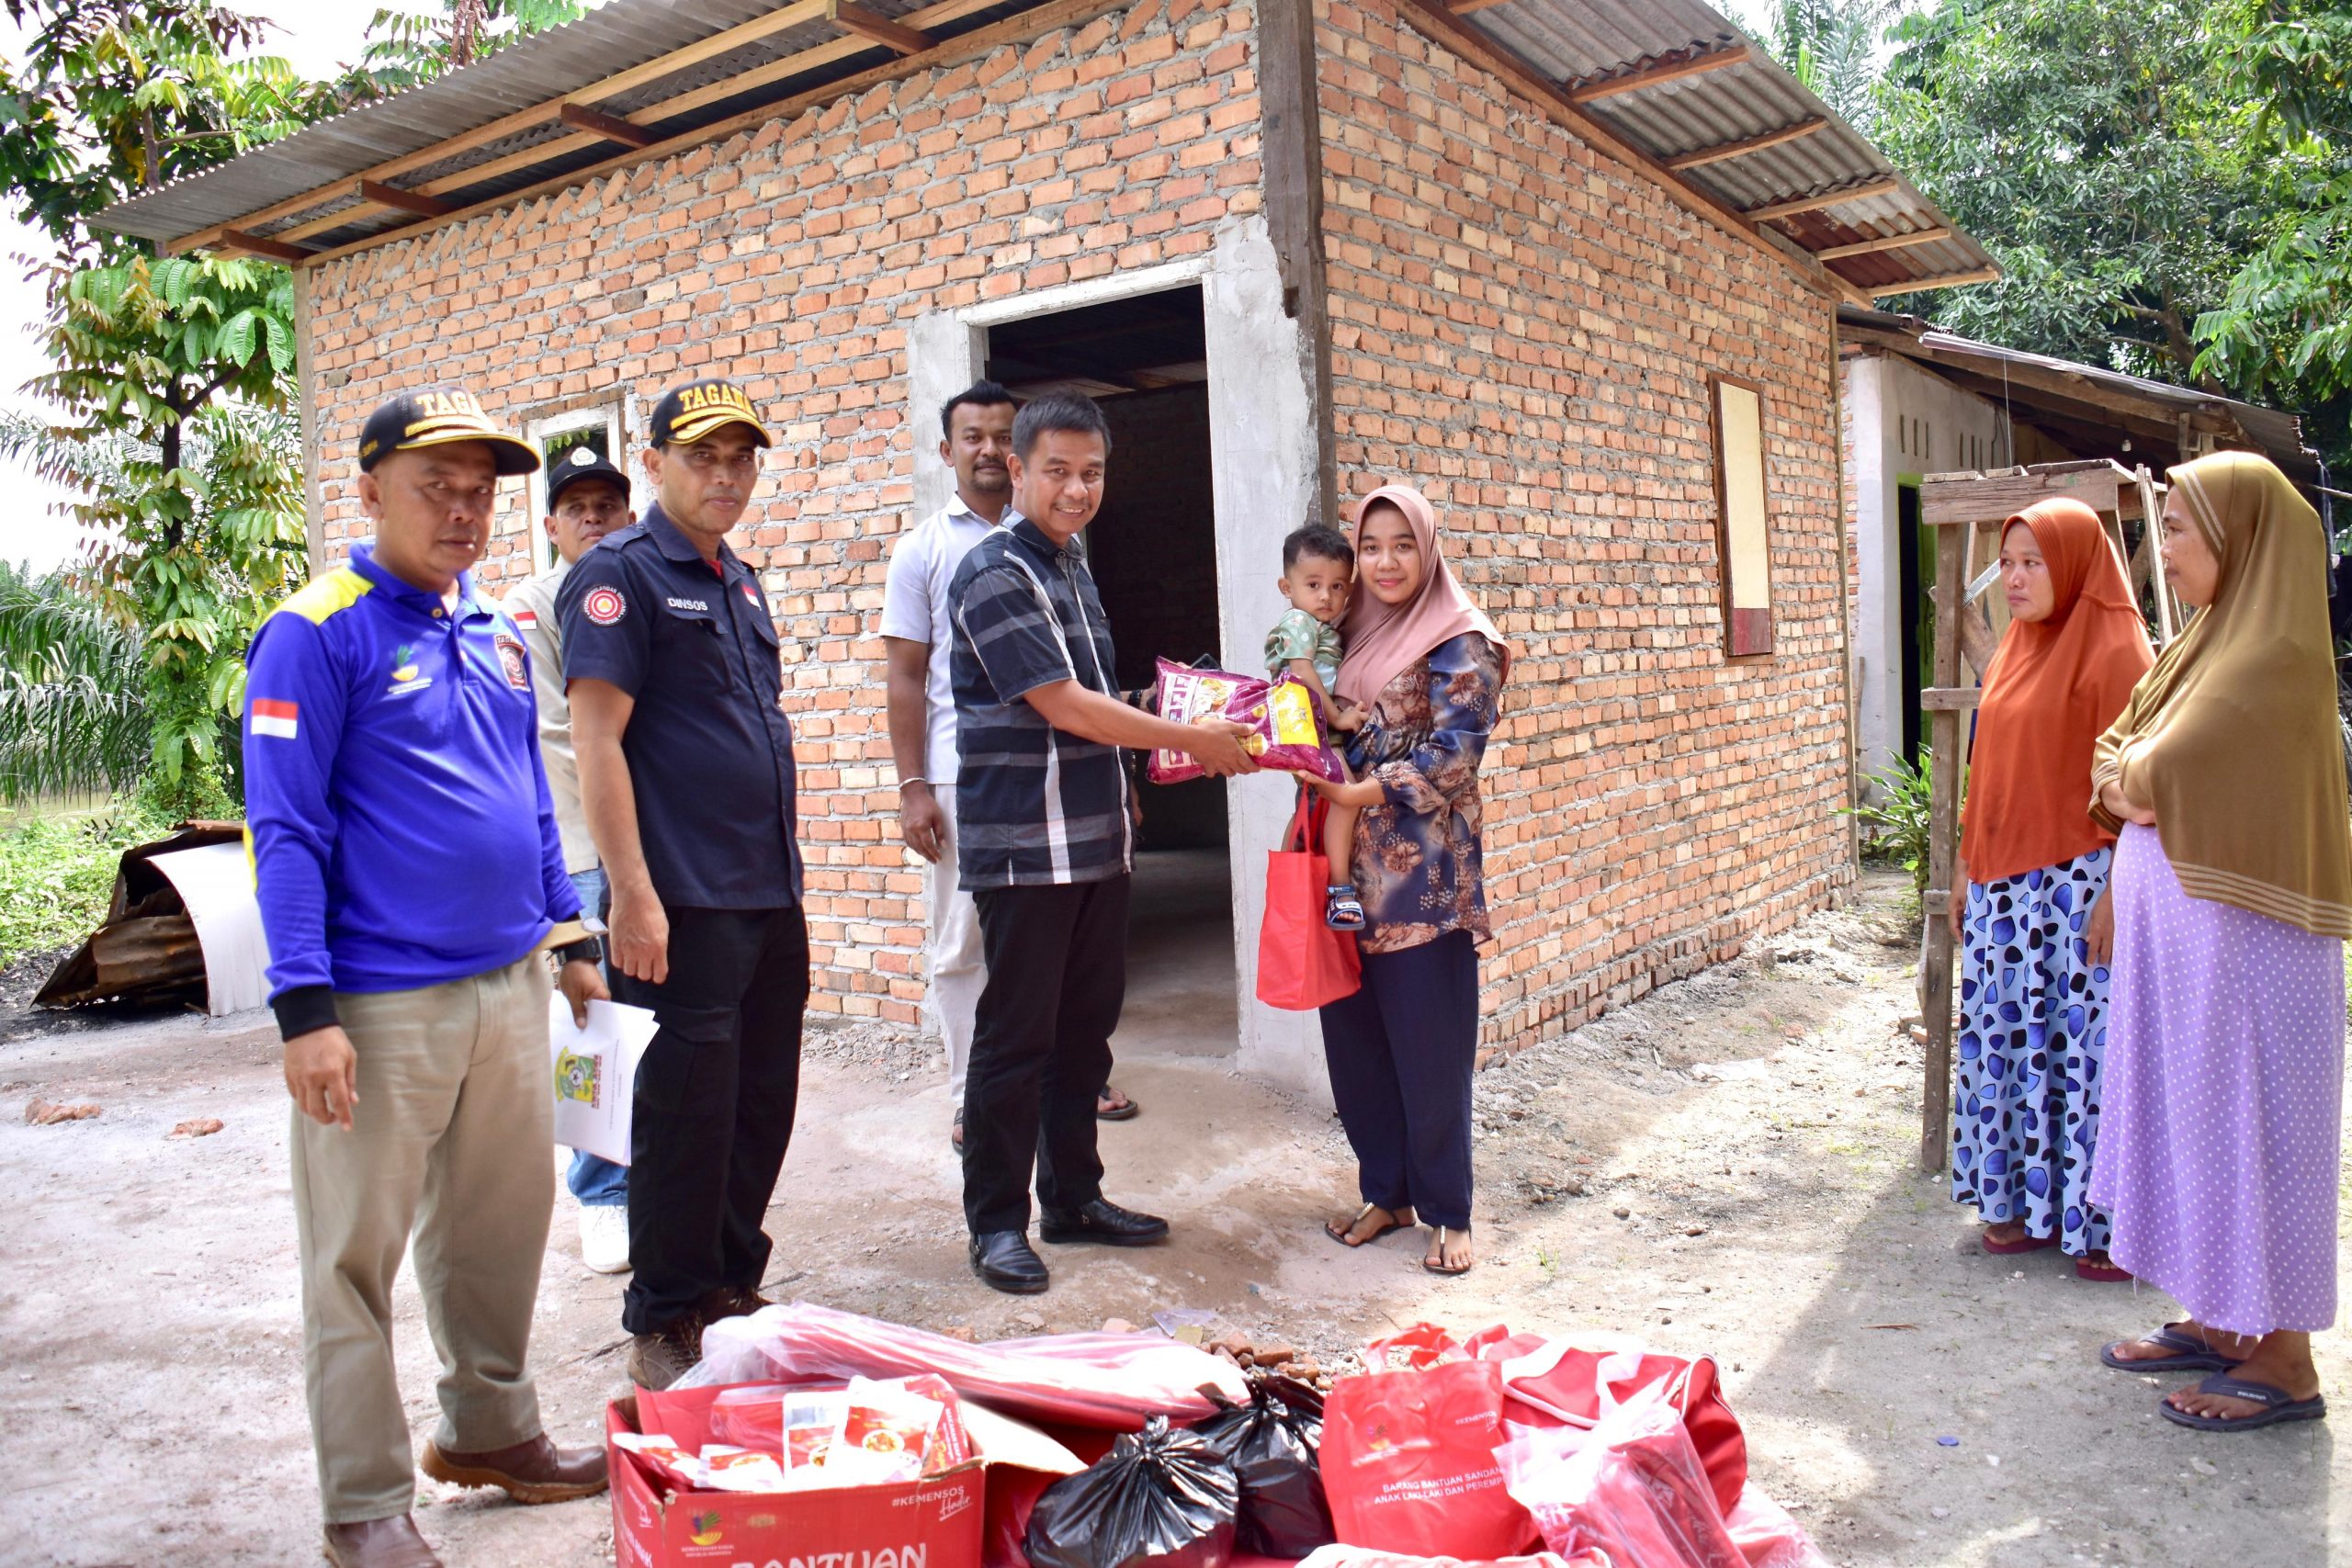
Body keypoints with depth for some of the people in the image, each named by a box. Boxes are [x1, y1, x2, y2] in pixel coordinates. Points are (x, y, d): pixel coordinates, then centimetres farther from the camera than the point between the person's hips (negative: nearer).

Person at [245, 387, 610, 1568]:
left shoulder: (495, 636, 12)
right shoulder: (315, 635, -9)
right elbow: (284, 831, -12)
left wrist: (568, 934, 18)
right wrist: (304, 1007, -17)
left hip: (508, 984, 7)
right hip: (380, 1004, -7)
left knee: (503, 1221, 16)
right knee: (358, 1254, 5)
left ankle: (491, 1428, 35)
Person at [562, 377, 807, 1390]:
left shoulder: (739, 582, 18)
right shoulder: (620, 574, -7)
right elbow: (596, 741, -14)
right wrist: (632, 890, -20)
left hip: (770, 892, 8)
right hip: (687, 900, -8)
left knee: (763, 1103, 14)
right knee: (689, 1111, -1)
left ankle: (733, 1289, 29)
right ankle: (664, 1324, 14)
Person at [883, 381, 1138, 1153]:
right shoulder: (924, 549, 5)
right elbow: (906, 677, 2)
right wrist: (912, 787, -6)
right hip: (963, 777, -2)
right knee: (962, 943, 3)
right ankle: (973, 1101, 14)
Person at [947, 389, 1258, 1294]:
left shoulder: (1072, 566, 15)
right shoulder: (994, 574, -12)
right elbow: (1063, 707, -17)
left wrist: (1119, 790, 11)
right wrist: (1192, 738, -11)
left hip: (1096, 839, 9)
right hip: (1024, 846, -8)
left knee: (1086, 1027, 14)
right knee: (1015, 1038, 0)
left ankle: (1073, 1197, 27)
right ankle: (996, 1221, 13)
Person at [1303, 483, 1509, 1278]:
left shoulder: (1459, 645, -5)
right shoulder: (1349, 636, 14)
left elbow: (1452, 754, -14)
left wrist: (1363, 791, -22)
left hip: (1423, 873, -6)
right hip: (1349, 866, 6)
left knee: (1428, 1046, 0)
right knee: (1353, 1040, 9)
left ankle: (1446, 1212, 14)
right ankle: (1385, 1193, 25)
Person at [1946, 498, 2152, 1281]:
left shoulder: (2112, 650, -10)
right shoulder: (2016, 648, 14)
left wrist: (2116, 894, -19)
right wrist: (1967, 864, 16)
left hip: (2076, 883, -8)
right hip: (2004, 881, 8)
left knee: (2083, 1044, -2)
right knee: (2006, 1039, 11)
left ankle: (2106, 1219, 10)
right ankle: (2024, 1200, 23)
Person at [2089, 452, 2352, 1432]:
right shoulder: (2211, 641, 13)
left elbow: (2160, 777, -23)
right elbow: (2117, 759, 12)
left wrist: (2127, 780, -3)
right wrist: (2137, 785, -8)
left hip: (2239, 937, -9)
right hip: (2178, 933, 9)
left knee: (2247, 1128, 0)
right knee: (2192, 1121, 15)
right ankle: (2218, 1323, 28)